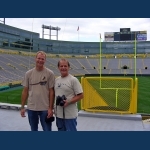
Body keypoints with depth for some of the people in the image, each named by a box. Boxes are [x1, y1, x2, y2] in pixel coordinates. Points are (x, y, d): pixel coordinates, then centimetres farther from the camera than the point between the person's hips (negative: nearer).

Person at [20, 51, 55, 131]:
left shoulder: (50, 73, -7)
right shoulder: (28, 73, 1)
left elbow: (51, 92, -6)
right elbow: (25, 91, 5)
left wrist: (50, 108, -9)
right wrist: (22, 107, 5)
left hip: (45, 108, -3)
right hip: (31, 108, 3)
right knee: (33, 129, 19)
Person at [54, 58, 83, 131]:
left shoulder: (73, 80, -11)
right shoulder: (56, 80, 9)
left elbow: (80, 95, -12)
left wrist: (68, 102, -22)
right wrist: (54, 108, 12)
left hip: (70, 115, -7)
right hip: (58, 114, 7)